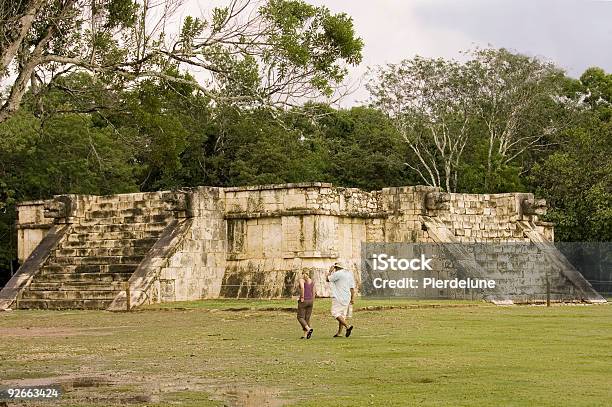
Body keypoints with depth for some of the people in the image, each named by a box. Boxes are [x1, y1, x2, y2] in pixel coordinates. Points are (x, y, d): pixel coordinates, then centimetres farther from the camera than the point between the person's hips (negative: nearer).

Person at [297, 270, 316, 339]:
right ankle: (305, 335, 7)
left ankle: (308, 329, -20)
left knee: (300, 317, 2)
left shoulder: (301, 280, -8)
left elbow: (302, 287, -27)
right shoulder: (312, 281, 9)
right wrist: (312, 302, 15)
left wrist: (302, 297, -19)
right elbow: (313, 293, 9)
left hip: (303, 301, -6)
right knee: (307, 318, 11)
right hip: (310, 301, 6)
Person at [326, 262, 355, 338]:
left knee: (335, 313, -9)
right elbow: (352, 287, 11)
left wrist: (330, 271, 13)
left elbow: (328, 279, -1)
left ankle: (347, 326, -23)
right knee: (342, 315, 12)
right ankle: (339, 332, 12)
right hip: (347, 297, 8)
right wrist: (352, 298, 11)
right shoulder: (349, 274, 13)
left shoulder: (338, 274, -10)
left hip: (339, 297, -8)